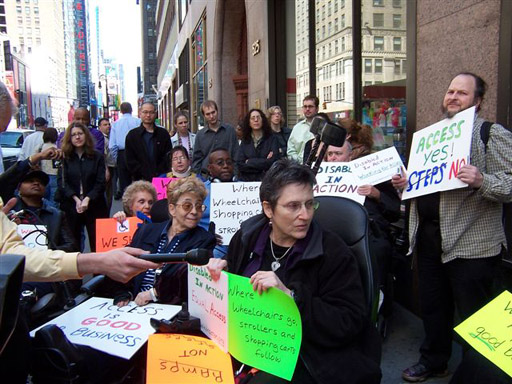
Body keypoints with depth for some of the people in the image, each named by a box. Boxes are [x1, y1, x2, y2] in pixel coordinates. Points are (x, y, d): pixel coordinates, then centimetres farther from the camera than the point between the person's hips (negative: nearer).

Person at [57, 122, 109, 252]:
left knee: (97, 244, -1)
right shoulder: (64, 158, 7)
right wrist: (76, 199, -14)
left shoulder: (98, 157, 6)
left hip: (94, 207, 0)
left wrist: (87, 199, -13)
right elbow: (62, 182, -1)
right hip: (71, 207, 1)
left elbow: (100, 183, 0)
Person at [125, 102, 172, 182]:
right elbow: (130, 161, 2)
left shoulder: (164, 134, 11)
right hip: (140, 180, -1)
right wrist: (147, 176, -8)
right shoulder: (132, 135, 8)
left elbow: (168, 157, 7)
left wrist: (157, 175, -7)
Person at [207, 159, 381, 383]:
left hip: (300, 357, -4)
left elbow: (349, 324, -16)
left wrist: (290, 295, -25)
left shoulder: (334, 252, -9)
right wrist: (220, 272, -5)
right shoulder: (247, 237, 4)